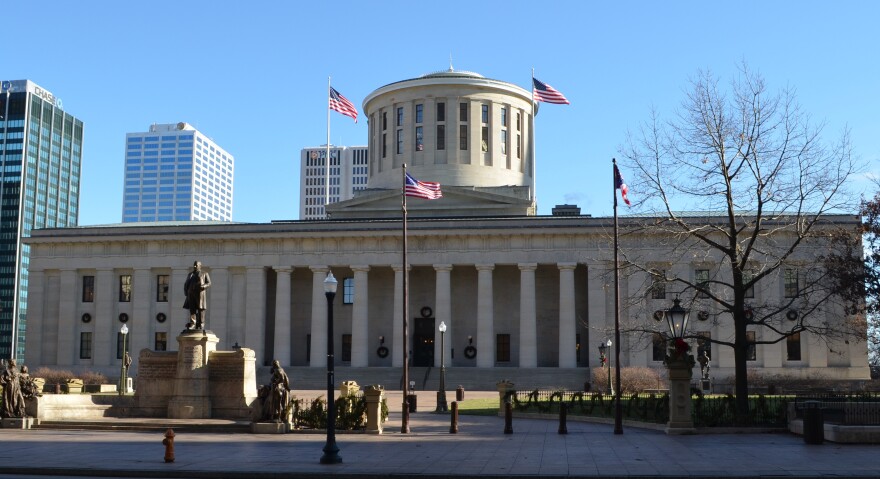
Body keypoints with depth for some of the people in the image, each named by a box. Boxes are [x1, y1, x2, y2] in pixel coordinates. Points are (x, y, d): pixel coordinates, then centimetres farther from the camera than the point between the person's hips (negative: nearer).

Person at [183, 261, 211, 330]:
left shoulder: (204, 274, 6)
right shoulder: (190, 274, 18)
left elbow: (209, 283, -1)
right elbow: (186, 284, 18)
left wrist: (202, 286, -19)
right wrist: (186, 292, 3)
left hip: (200, 293, -4)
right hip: (191, 294, 4)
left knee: (200, 309, -5)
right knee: (192, 309, -5)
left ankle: (201, 325, -3)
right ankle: (192, 325, -8)